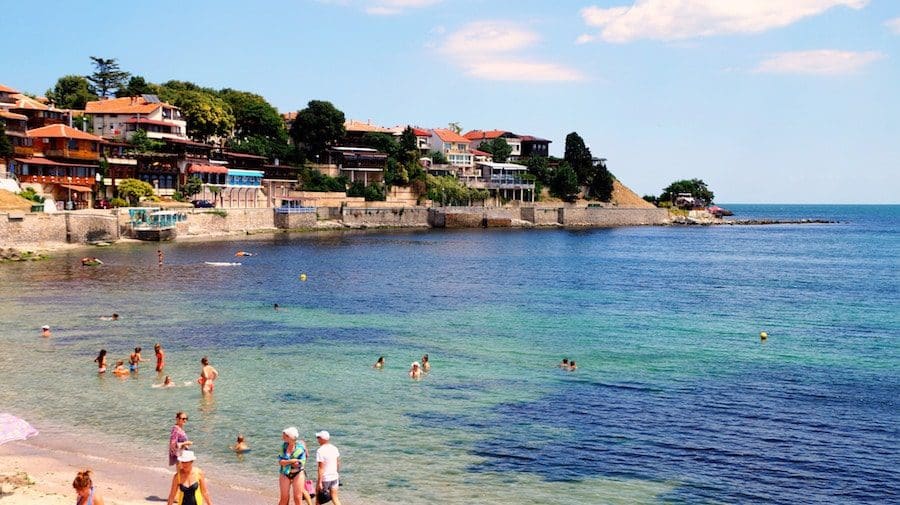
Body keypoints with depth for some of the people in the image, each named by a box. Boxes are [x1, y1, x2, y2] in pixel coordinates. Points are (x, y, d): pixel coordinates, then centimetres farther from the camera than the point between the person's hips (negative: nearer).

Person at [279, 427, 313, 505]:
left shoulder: (300, 447, -13)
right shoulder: (284, 445, -3)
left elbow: (301, 463, -15)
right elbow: (280, 461, -7)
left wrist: (286, 461, -11)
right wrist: (292, 461, -22)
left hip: (298, 474, -3)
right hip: (285, 473, 3)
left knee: (297, 498, 1)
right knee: (284, 498, 5)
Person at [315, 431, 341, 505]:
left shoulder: (320, 451, -18)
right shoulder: (334, 448, 3)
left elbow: (321, 468, -21)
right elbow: (338, 463, 13)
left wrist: (319, 482, -20)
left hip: (324, 478, -6)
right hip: (334, 477, 6)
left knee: (318, 498, 12)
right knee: (335, 498, 9)